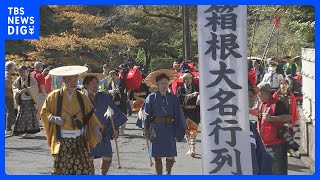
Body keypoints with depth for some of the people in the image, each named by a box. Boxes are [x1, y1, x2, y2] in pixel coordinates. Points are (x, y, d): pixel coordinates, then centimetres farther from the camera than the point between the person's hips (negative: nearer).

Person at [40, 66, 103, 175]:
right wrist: (53, 118, -13)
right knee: (61, 169, -3)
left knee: (83, 169, 0)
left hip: (79, 140, 3)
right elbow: (44, 112, 5)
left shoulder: (82, 97, 7)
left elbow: (90, 115, 10)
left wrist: (96, 129, -3)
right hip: (62, 140, -3)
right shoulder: (54, 96, -1)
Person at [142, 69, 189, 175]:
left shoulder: (173, 98, 5)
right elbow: (146, 114, -1)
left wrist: (184, 128, 2)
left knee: (171, 156, 2)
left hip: (169, 129, 1)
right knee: (157, 157, 3)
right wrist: (146, 129, -8)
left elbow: (178, 114, 6)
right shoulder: (151, 98, 0)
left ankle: (168, 173, 25)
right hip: (156, 129, -1)